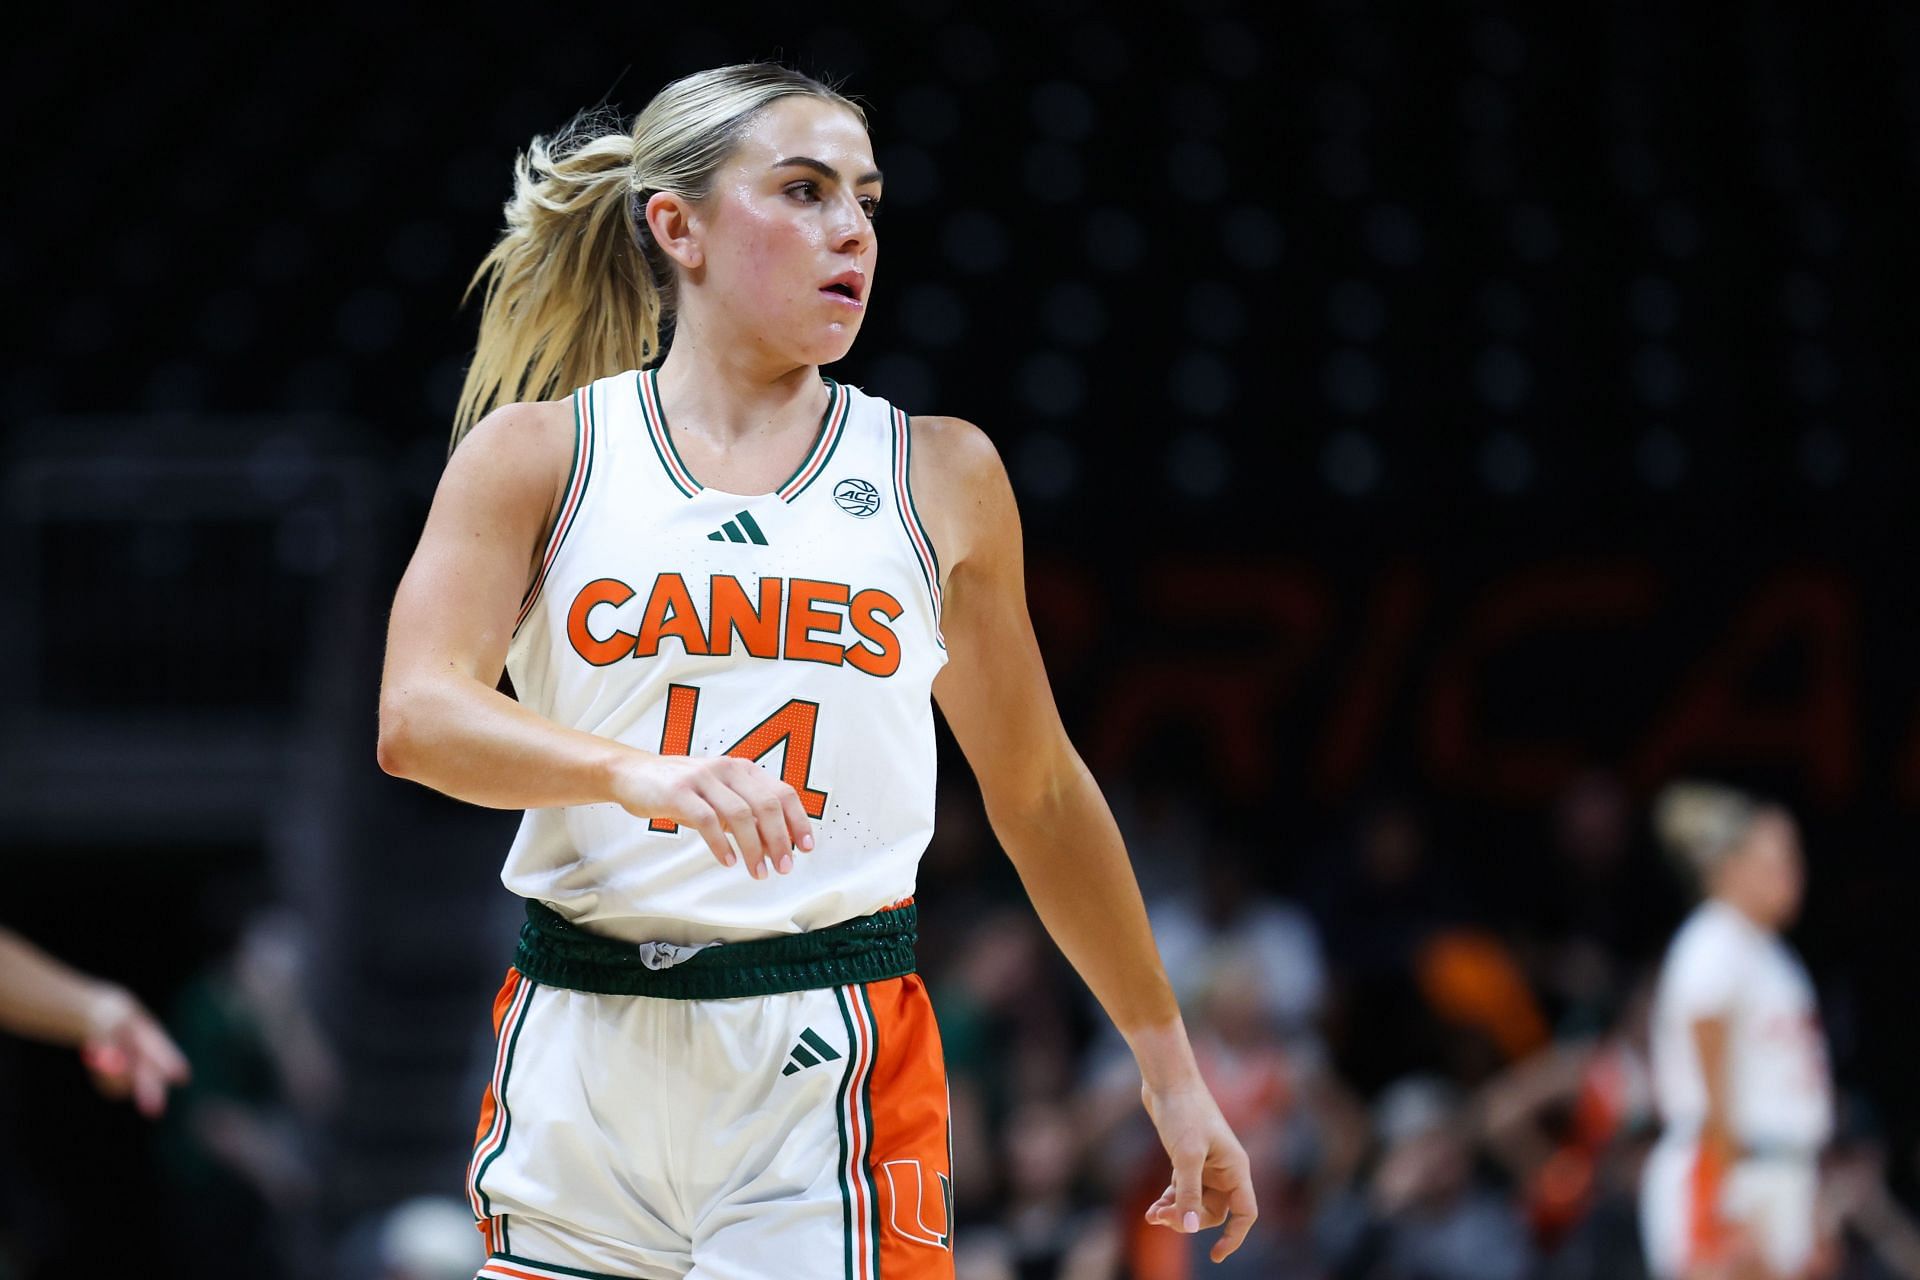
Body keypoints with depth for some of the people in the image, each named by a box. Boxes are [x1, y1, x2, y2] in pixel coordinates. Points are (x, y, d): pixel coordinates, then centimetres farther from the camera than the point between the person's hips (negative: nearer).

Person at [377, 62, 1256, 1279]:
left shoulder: (941, 475, 9)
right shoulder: (537, 455, 5)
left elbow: (1038, 790, 18)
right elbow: (416, 717, -10)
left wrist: (1169, 1064, 20)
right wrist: (640, 773, -28)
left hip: (833, 1084, 0)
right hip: (585, 1060, 0)